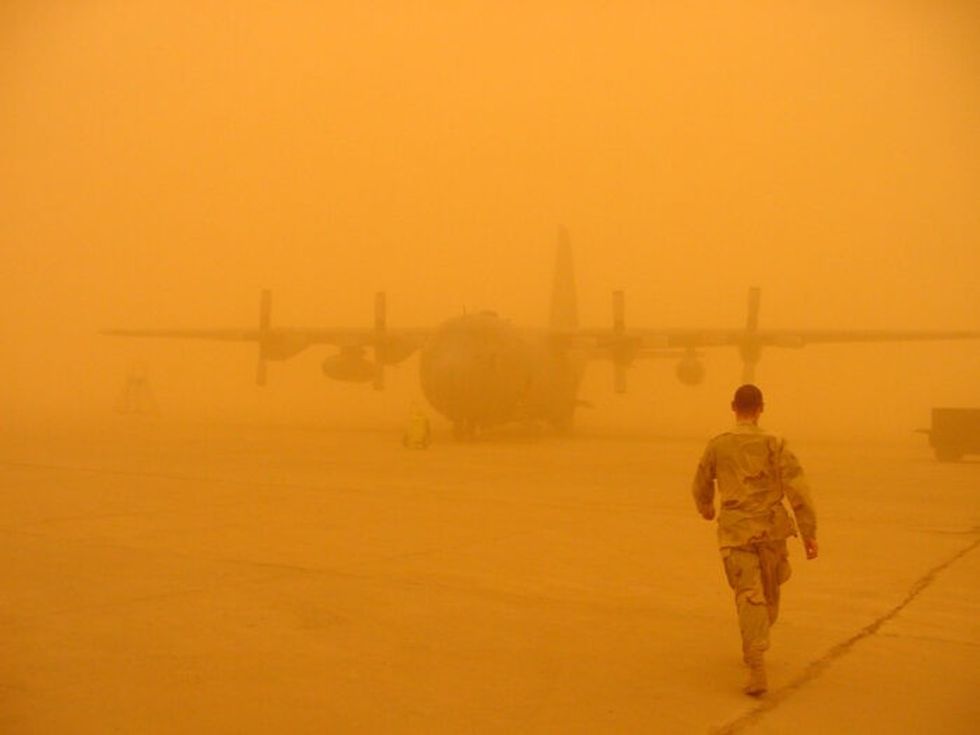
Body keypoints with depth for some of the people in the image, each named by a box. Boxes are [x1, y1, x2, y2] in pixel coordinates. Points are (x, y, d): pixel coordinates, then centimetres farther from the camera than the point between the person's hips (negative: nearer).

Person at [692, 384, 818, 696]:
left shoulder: (717, 445, 0)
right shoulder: (774, 444, -5)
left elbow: (702, 484, 14)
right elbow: (797, 490, -9)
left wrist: (705, 506, 36)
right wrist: (809, 533, -5)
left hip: (735, 532, 0)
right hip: (770, 529, 1)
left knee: (749, 597, -3)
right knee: (768, 594, 21)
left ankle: (757, 668, -15)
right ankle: (753, 650, 37)